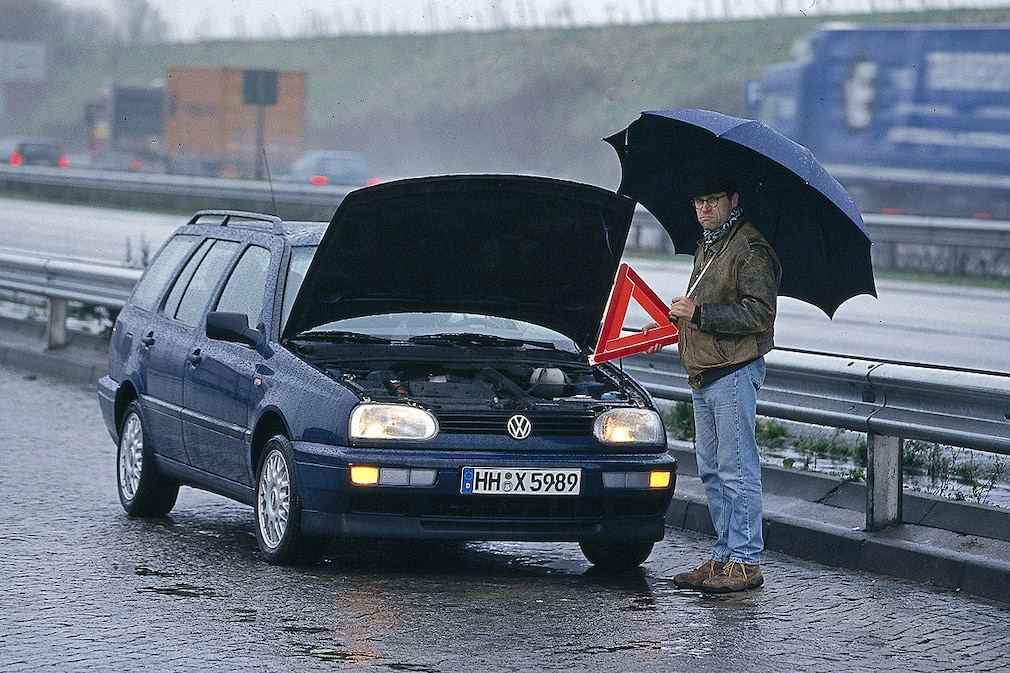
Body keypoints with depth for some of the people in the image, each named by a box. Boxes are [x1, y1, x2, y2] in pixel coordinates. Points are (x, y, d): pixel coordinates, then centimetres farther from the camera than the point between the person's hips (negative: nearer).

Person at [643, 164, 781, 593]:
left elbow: (758, 313, -20)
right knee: (711, 471, 11)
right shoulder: (707, 247, 20)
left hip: (734, 372, -10)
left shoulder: (750, 249, -11)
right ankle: (723, 556, 17)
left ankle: (745, 561, -6)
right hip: (704, 374, 10)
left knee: (737, 470, -8)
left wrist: (699, 313, -23)